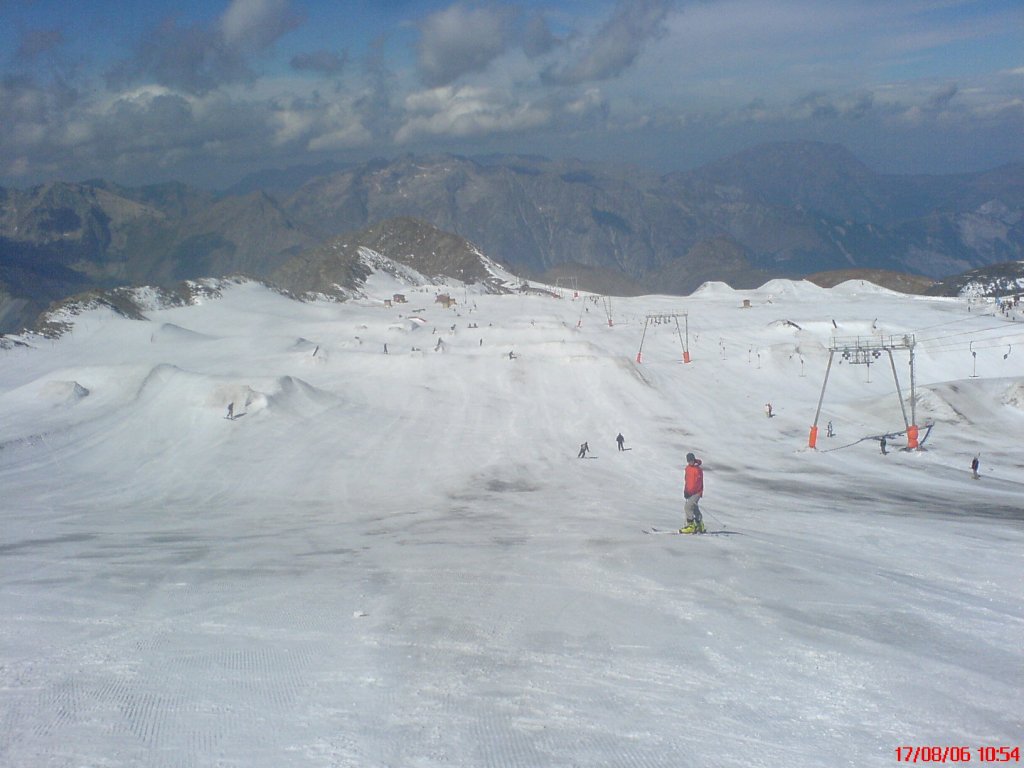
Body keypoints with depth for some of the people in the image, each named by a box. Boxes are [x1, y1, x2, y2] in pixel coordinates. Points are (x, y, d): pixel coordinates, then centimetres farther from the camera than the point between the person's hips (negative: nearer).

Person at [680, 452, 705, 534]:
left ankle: (691, 526, -11)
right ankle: (700, 526, 22)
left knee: (687, 507, -16)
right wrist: (685, 491, 10)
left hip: (696, 492, -8)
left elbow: (698, 483, -17)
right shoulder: (688, 468, 10)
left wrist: (691, 492, -19)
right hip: (689, 492, 8)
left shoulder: (698, 469, -14)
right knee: (695, 509, 13)